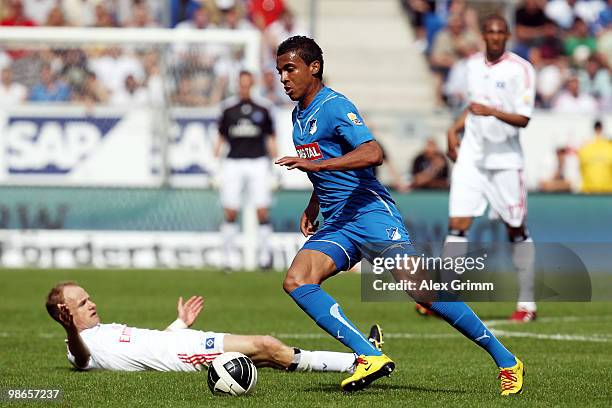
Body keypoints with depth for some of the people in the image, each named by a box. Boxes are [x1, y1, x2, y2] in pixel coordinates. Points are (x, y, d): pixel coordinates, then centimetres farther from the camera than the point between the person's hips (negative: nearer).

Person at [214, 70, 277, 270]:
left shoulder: (262, 108, 5)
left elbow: (270, 134, 11)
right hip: (233, 162, 1)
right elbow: (222, 135, 13)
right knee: (230, 212, -3)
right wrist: (218, 147, -1)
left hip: (257, 162, -1)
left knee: (262, 212, -6)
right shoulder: (229, 107, 7)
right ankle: (229, 255, 7)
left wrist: (273, 148, -2)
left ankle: (264, 252, 8)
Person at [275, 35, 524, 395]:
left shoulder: (334, 106, -10)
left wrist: (315, 164, -30)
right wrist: (313, 207, 26)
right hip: (336, 224, 9)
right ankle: (370, 356, -22)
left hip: (370, 212, -9)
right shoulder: (300, 116, 17)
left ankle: (505, 360, -6)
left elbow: (372, 153, -27)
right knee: (296, 281, -15)